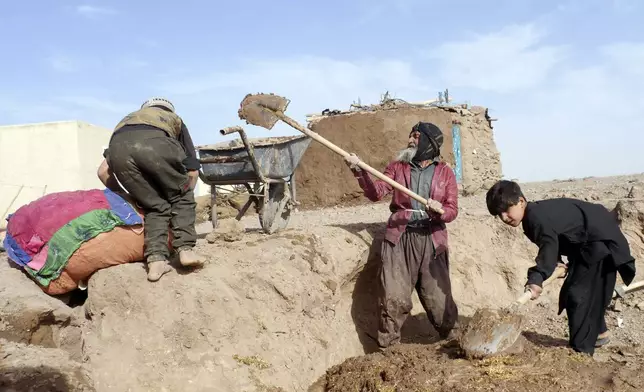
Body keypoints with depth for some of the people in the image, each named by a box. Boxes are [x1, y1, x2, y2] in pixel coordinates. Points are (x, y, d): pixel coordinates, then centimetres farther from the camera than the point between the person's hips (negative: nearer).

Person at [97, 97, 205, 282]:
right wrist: (183, 195, 48)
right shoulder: (175, 120, 41)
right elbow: (193, 170, 33)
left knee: (155, 206, 18)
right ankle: (186, 249, 7)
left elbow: (103, 171, 36)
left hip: (118, 147, 3)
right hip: (155, 142, -2)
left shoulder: (128, 119, 45)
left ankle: (156, 260, 3)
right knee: (181, 197, 21)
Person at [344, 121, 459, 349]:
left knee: (438, 300, 3)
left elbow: (452, 210, 4)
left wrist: (440, 210, -19)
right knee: (394, 299, -5)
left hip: (431, 240, 0)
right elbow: (377, 193, -1)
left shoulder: (445, 173, 9)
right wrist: (359, 171, -16)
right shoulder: (398, 167, 12)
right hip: (400, 239, 0)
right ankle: (388, 348, 11)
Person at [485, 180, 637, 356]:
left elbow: (549, 247, -46)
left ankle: (580, 351, -7)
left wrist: (536, 278, -58)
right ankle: (599, 332, 41)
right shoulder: (533, 216, 1)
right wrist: (556, 260, -3)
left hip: (599, 242, -11)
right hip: (585, 243, 11)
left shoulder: (538, 218, -31)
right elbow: (551, 242, 15)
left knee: (578, 294, -14)